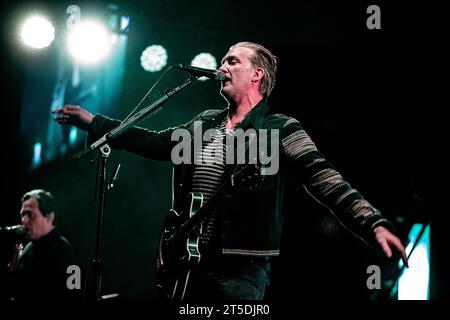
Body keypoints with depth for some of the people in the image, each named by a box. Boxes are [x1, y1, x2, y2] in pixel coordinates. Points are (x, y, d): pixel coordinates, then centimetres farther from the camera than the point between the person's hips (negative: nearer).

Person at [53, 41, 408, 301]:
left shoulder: (281, 130, -4)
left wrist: (374, 224, -28)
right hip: (188, 266, 6)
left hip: (239, 271, -6)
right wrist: (92, 122, 24)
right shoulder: (204, 124, 14)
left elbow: (324, 178, -14)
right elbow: (153, 141, 24)